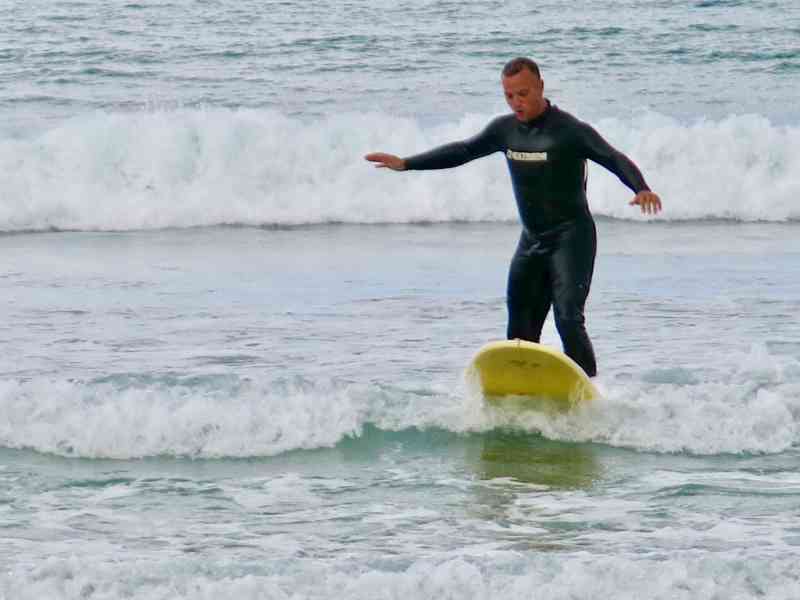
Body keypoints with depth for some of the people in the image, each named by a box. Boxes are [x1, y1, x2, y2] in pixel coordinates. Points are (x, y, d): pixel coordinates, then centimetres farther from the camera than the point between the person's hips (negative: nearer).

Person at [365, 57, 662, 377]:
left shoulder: (570, 130, -14)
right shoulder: (506, 129, 7)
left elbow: (615, 159, -23)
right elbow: (463, 151, 19)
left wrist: (641, 189, -43)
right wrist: (405, 164, 19)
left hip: (572, 237, -7)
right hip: (531, 240, 7)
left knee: (569, 319, -20)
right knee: (521, 327, 8)